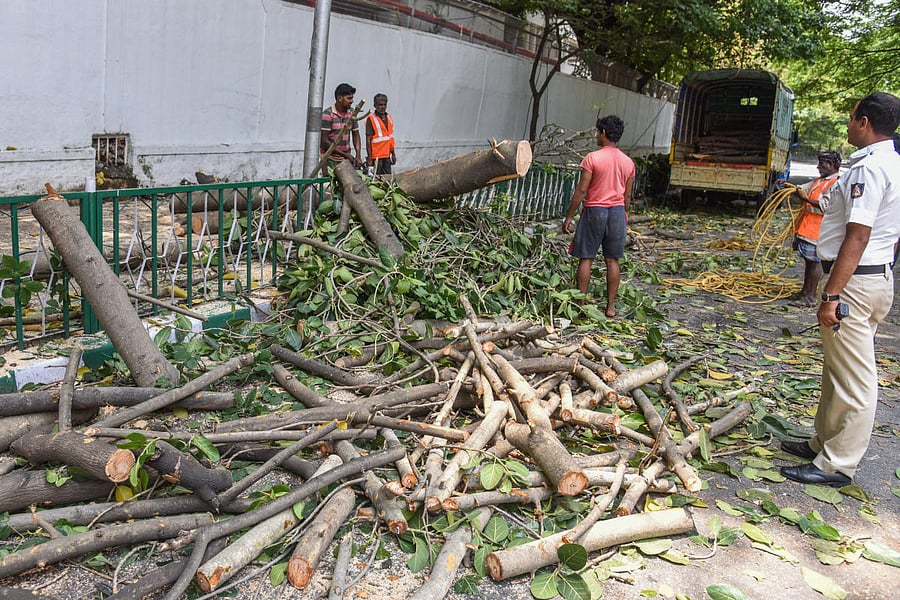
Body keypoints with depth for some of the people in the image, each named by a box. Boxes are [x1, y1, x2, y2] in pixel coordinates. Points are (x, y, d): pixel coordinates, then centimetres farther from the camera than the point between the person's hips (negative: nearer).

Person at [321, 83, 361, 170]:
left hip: (346, 158, 5)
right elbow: (324, 141, -13)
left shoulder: (351, 113, 8)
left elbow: (356, 135, 14)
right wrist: (345, 154, -13)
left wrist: (358, 155, -2)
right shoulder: (327, 114, -10)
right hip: (331, 159, -5)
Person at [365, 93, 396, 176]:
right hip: (376, 156, -7)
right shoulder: (371, 119, -9)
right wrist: (369, 158, -15)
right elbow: (368, 140, -11)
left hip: (387, 156, 7)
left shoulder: (389, 118, 11)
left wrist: (393, 153, 17)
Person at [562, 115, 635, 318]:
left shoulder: (593, 158, -10)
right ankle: (611, 307, 12)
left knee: (586, 259, 3)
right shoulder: (628, 162, 6)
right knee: (612, 261, 8)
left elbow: (581, 191, -12)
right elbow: (627, 196, 10)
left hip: (595, 210, -4)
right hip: (618, 211, 4)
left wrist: (569, 216, -6)